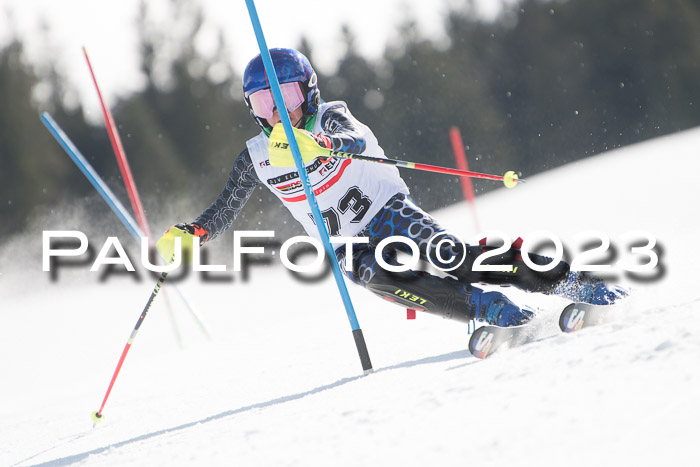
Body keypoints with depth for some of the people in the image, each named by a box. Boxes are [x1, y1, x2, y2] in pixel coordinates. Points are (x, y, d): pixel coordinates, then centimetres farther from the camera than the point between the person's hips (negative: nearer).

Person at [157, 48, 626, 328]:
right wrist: (190, 234, -5)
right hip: (348, 246, 3)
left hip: (391, 211, -3)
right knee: (371, 273, -32)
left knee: (446, 253, -28)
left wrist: (311, 144, -54)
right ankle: (487, 308, -29)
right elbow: (225, 210, 14)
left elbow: (357, 141, -33)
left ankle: (569, 281, -21)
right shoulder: (257, 157, 3)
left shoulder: (331, 117, -9)